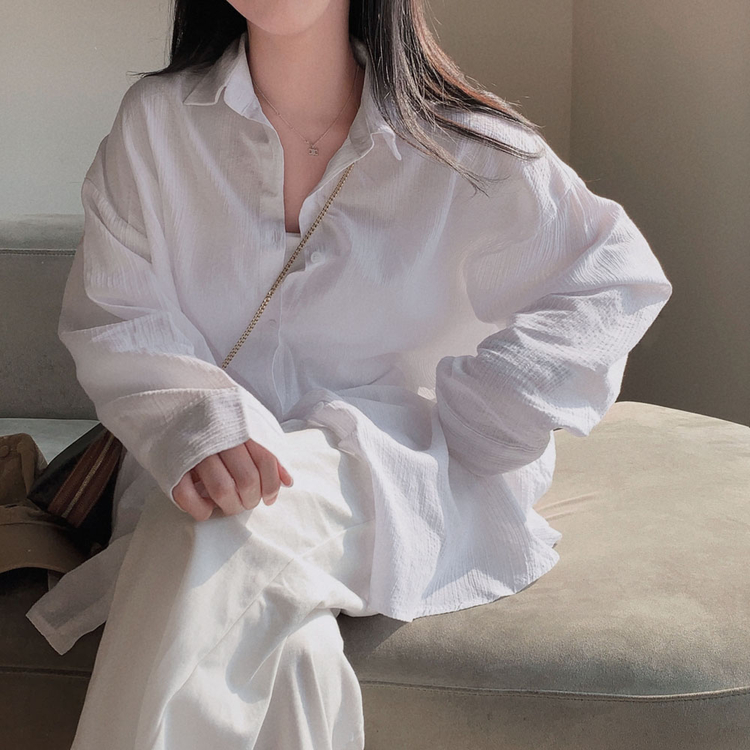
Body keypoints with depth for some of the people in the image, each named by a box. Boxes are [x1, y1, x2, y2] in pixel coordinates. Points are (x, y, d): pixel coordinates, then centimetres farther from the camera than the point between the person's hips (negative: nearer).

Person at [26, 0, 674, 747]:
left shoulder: (464, 146, -3)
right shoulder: (155, 121, 1)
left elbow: (618, 279, 3)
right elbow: (115, 321, -2)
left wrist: (461, 423, -5)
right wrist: (197, 421, -25)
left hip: (394, 470, -1)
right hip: (205, 464, 1)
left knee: (224, 536, -35)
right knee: (283, 648, -33)